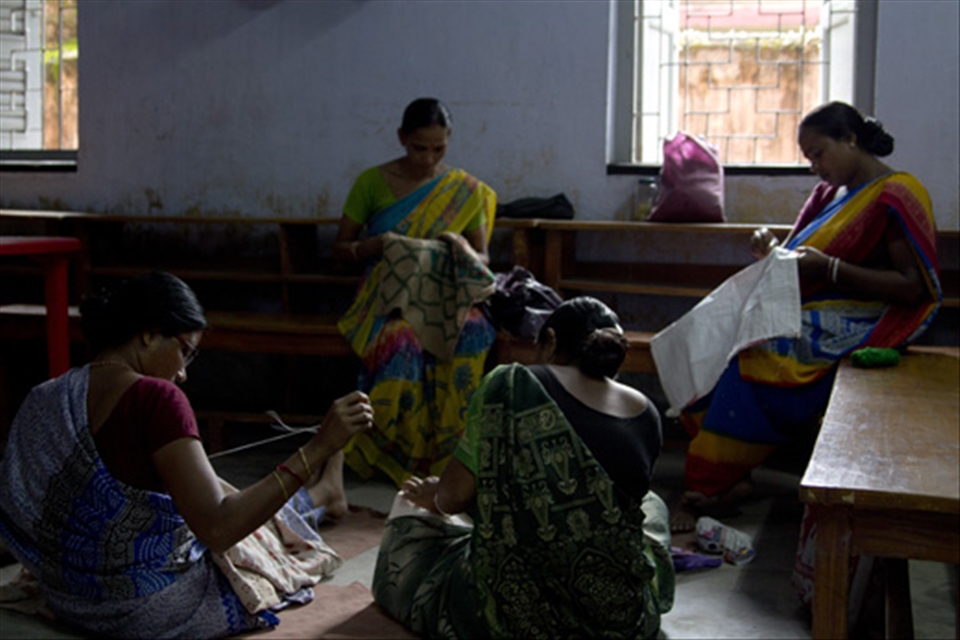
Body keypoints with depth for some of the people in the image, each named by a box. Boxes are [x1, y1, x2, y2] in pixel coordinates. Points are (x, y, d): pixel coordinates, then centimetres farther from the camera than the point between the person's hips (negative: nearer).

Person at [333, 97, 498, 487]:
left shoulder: (466, 191, 8)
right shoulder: (372, 182, 3)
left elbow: (482, 260, 10)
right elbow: (340, 249, 6)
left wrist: (463, 251, -15)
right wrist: (379, 244, -16)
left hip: (444, 299, 2)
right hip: (388, 299, -2)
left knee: (475, 334, -34)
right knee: (403, 341, -38)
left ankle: (443, 458, -23)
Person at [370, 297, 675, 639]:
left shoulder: (510, 383, -9)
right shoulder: (646, 415, 2)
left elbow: (454, 497, -8)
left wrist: (436, 498, 17)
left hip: (505, 609, -3)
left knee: (411, 505, 27)